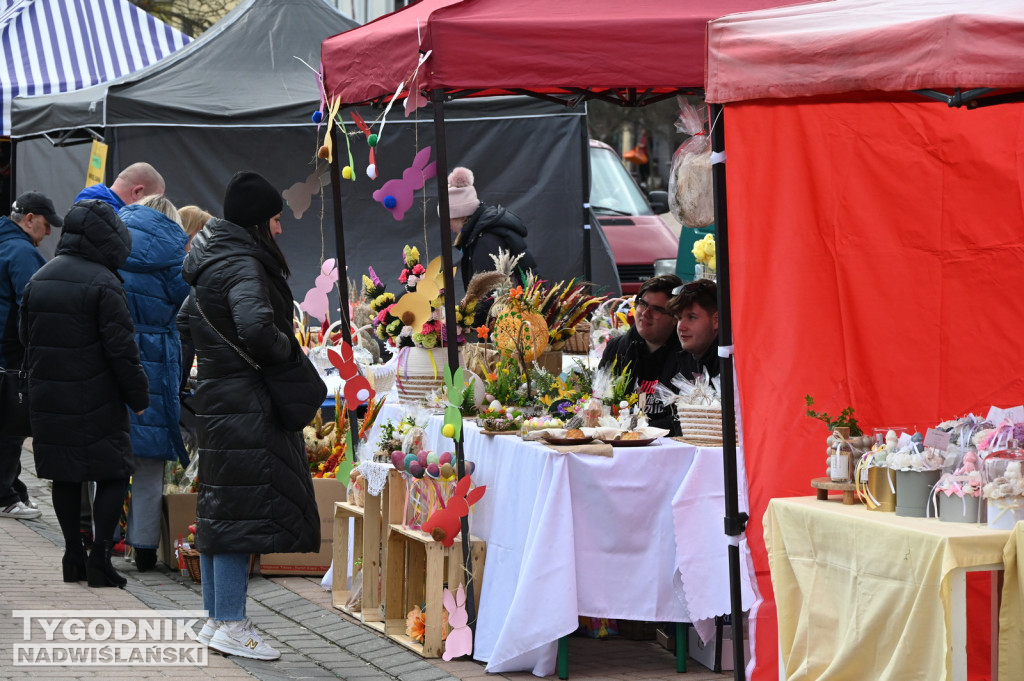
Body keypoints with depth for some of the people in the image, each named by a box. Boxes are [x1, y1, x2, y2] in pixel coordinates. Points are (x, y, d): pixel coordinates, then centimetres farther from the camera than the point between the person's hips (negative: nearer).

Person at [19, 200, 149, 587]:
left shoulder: (38, 280, 8)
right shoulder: (103, 283, -14)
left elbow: (26, 337, 16)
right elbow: (121, 348, -15)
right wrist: (139, 396, -7)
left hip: (48, 399, 7)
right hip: (96, 401, -6)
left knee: (64, 476, 13)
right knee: (113, 474, 1)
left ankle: (73, 555, 16)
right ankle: (100, 556, -5)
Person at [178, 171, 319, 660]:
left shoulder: (213, 263, 14)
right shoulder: (243, 266, -17)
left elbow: (186, 323, 24)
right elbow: (255, 326, -33)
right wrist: (285, 350, -15)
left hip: (216, 395, 11)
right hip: (246, 404, -11)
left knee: (219, 505, 14)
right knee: (242, 508, -8)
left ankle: (217, 618, 21)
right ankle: (231, 625, -6)